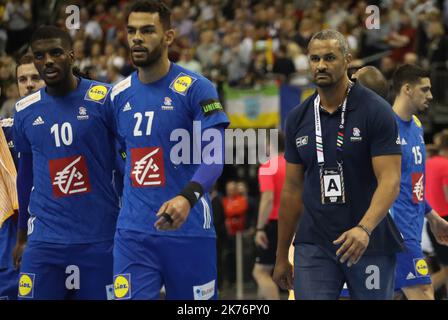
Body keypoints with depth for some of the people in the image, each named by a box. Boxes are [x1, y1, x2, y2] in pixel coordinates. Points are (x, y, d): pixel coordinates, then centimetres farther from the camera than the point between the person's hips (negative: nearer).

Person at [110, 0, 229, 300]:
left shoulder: (196, 88, -7)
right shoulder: (120, 95, 10)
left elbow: (214, 158, -14)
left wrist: (187, 197, -31)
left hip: (188, 230, -4)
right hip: (133, 233, 4)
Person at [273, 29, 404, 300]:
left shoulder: (377, 112, -7)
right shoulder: (298, 118, 7)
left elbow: (390, 181, -15)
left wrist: (364, 228, -32)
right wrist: (282, 257, 13)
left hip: (369, 245, -3)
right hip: (313, 245, 3)